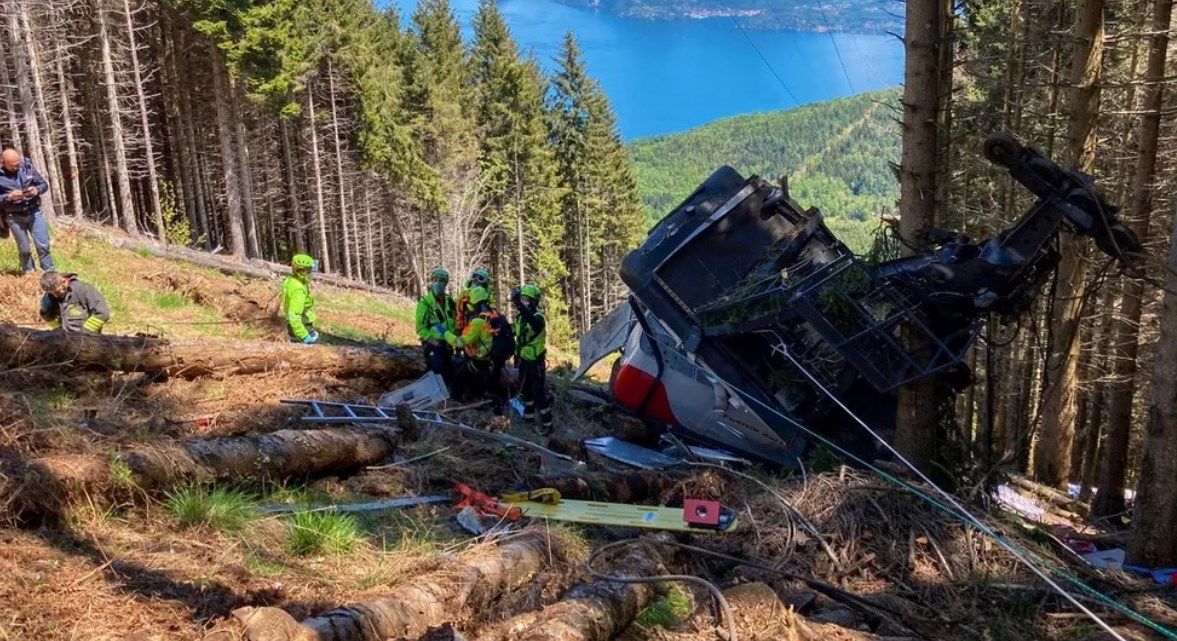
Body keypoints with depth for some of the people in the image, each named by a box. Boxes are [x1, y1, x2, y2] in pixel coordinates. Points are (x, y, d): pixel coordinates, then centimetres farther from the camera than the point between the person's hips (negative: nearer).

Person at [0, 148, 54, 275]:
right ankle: (29, 274, 24)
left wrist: (37, 189, -17)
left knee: (43, 245, 3)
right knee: (24, 249, 9)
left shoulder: (27, 166, -5)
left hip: (34, 212, 1)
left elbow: (44, 184, 4)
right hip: (14, 217, -1)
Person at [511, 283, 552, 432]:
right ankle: (528, 416, 37)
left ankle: (547, 424, -2)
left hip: (536, 361, -8)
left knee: (539, 393, -7)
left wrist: (519, 304, -59)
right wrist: (516, 355, 21)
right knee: (525, 390, 21)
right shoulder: (520, 316, 6)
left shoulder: (538, 317, -20)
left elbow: (532, 321, -46)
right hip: (523, 360, 8)